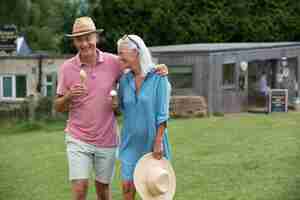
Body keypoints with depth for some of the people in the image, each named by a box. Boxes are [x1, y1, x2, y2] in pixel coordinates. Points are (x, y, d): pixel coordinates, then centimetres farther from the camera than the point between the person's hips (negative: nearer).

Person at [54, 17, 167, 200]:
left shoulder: (113, 62, -5)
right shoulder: (67, 68, -3)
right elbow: (58, 108, 3)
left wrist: (157, 69, -11)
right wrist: (69, 95, -19)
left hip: (107, 139, 1)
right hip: (78, 139, -1)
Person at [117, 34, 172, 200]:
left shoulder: (158, 77, -10)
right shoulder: (125, 79, 4)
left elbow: (162, 113, -12)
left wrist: (158, 141, -15)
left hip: (152, 141, -4)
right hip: (130, 142, 4)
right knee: (127, 186, 1)